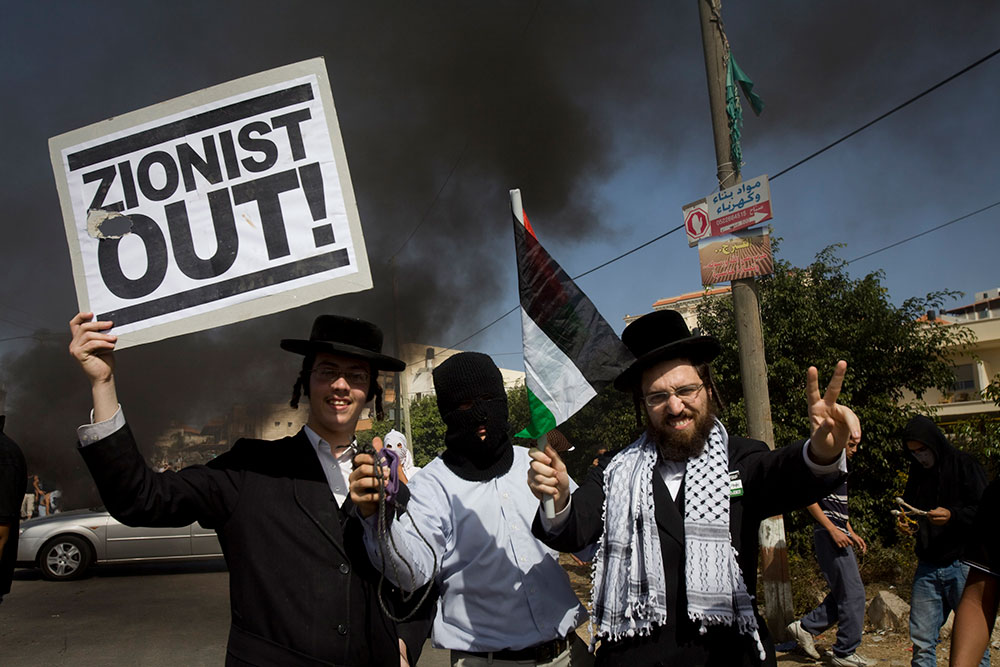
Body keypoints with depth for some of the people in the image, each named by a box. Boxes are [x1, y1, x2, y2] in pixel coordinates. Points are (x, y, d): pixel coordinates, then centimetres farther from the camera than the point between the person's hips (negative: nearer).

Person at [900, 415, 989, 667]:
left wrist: (953, 516, -22)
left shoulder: (965, 465, -5)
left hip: (963, 564, -5)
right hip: (927, 567, 5)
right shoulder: (917, 472, 12)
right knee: (921, 642, 4)